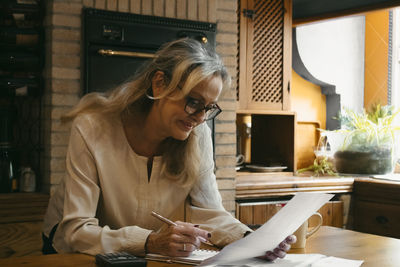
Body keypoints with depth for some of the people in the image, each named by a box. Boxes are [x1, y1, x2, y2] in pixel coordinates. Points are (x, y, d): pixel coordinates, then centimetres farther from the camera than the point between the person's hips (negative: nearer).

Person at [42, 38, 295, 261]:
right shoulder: (92, 129, -24)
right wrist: (150, 242, -43)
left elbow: (209, 212, -7)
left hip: (149, 254, 1)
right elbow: (76, 230, -27)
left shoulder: (198, 136, -12)